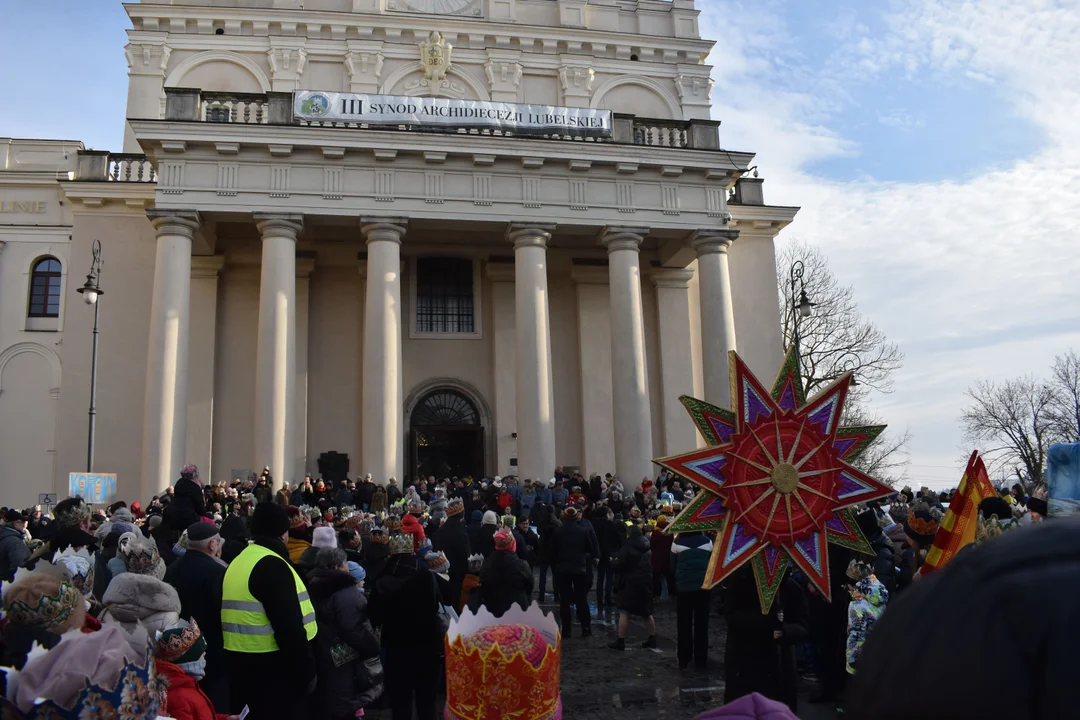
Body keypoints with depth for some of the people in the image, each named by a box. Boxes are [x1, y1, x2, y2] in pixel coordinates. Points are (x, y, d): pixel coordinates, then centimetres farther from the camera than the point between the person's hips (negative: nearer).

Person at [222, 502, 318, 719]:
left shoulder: (238, 562, 13)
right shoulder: (272, 565, -18)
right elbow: (289, 628, -22)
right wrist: (306, 671, -15)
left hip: (243, 666, 9)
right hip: (273, 668, -9)